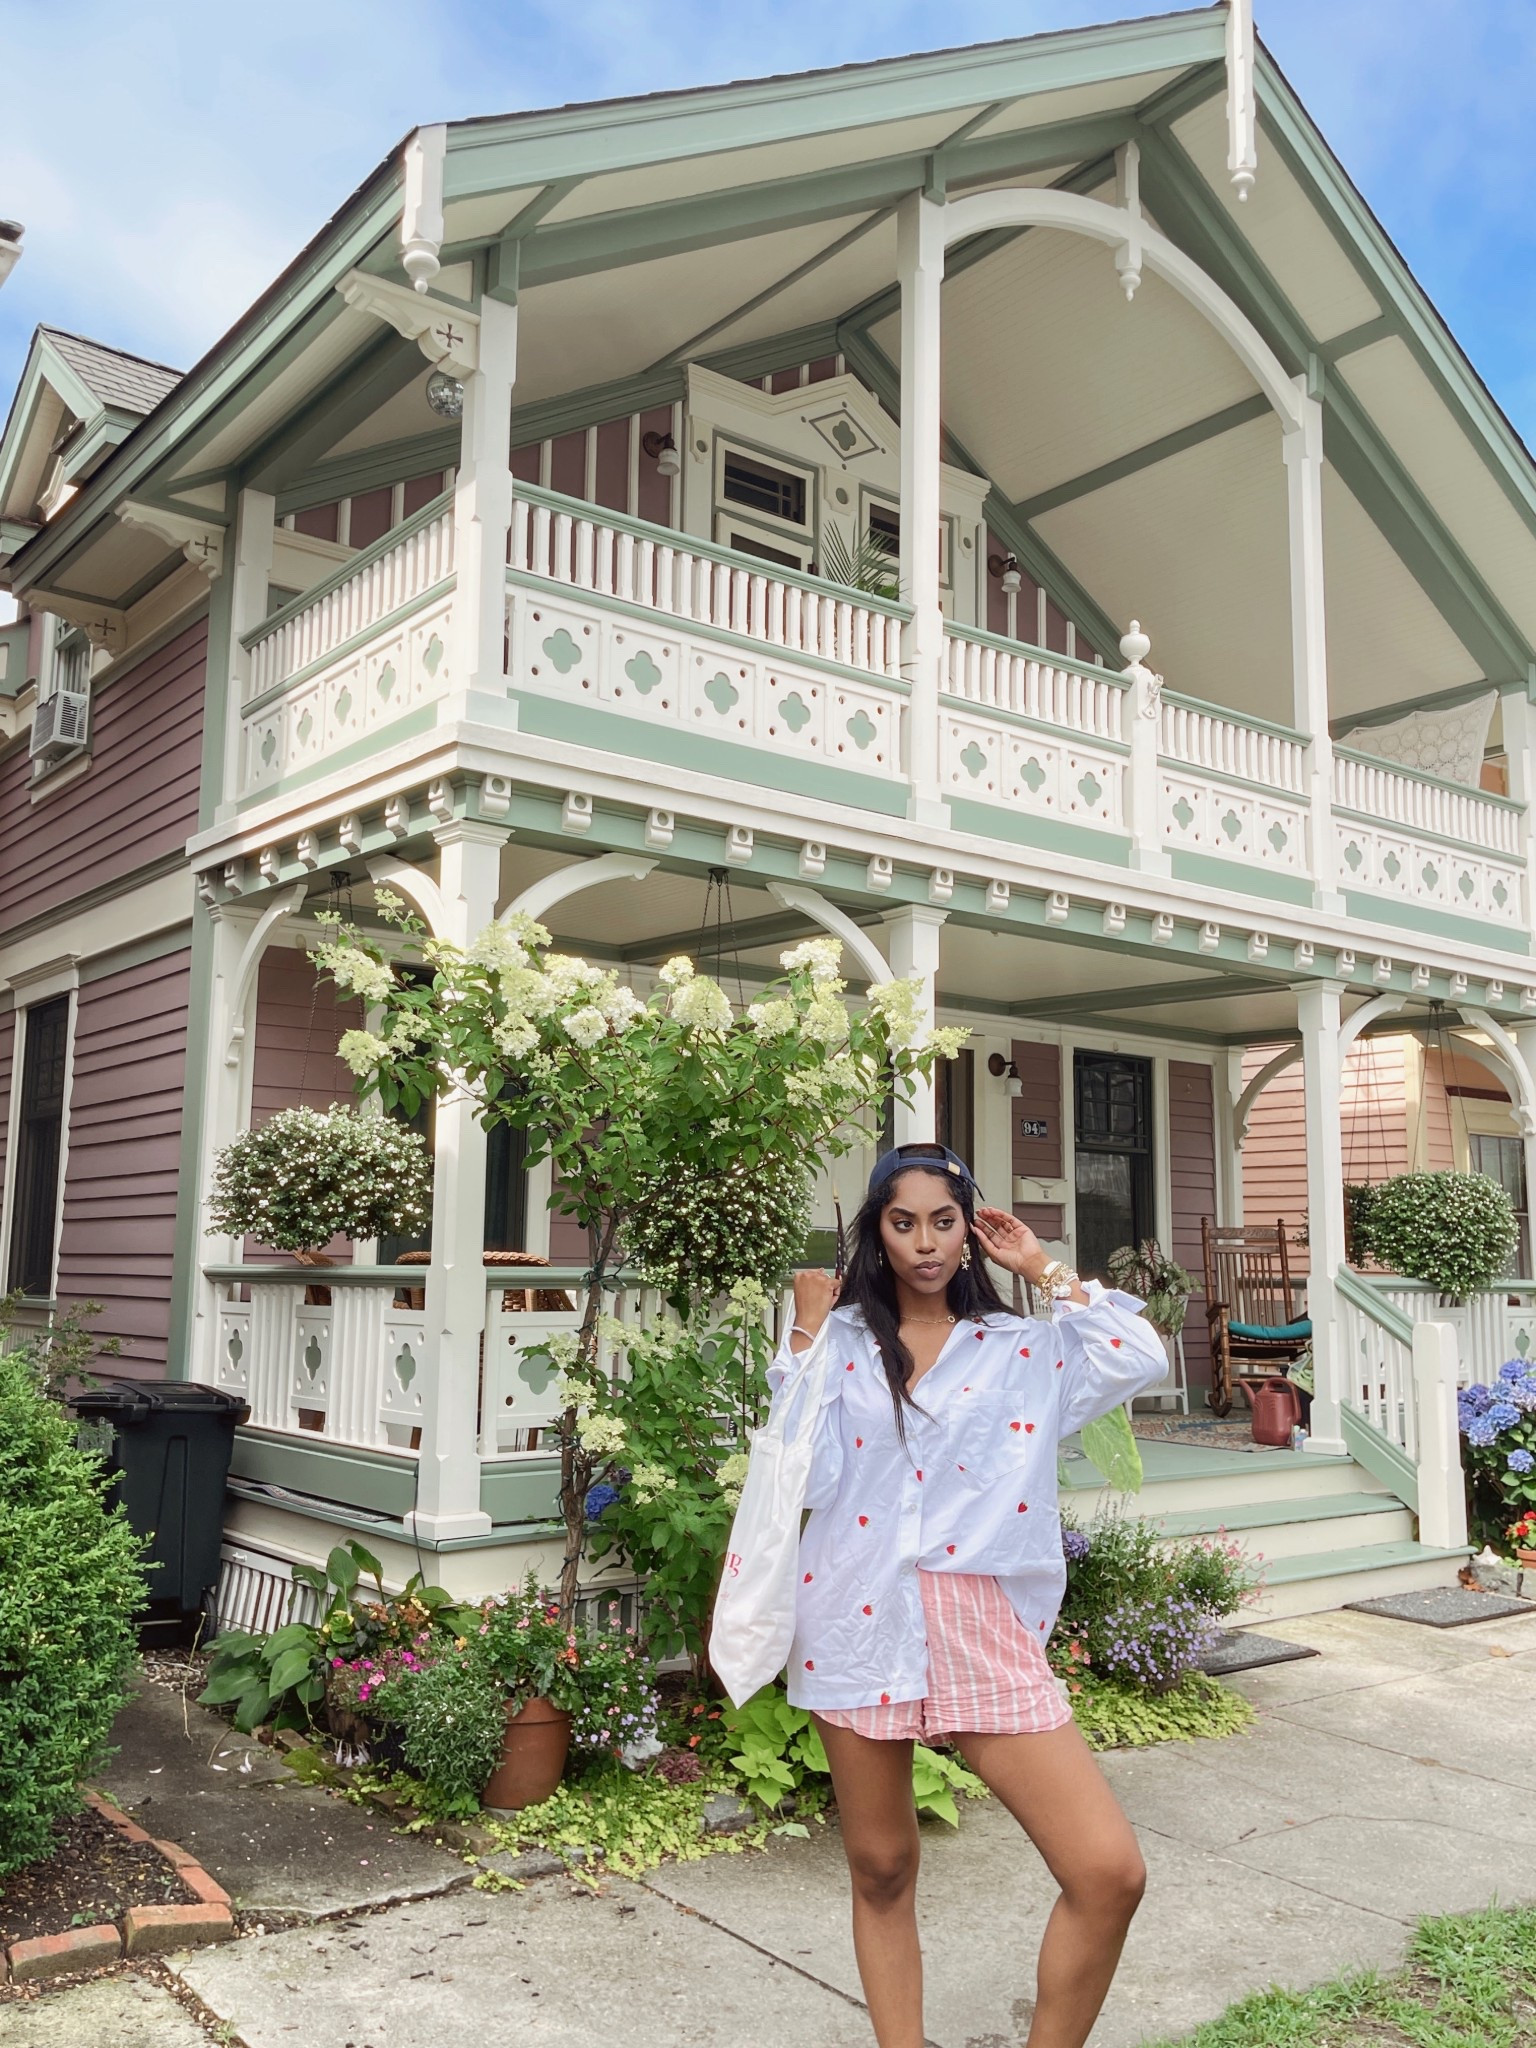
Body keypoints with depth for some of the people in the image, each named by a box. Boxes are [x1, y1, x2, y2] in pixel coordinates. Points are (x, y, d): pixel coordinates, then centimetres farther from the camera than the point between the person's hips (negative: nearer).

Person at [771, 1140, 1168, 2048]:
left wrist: (1043, 1268, 2)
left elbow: (1140, 1358, -7)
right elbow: (811, 1477, -3)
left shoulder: (1025, 1347, 9)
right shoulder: (842, 1343, 8)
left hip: (984, 1630, 0)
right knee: (882, 1872, 12)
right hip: (861, 1624, 0)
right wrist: (805, 1336, -3)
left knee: (1111, 1873, -9)